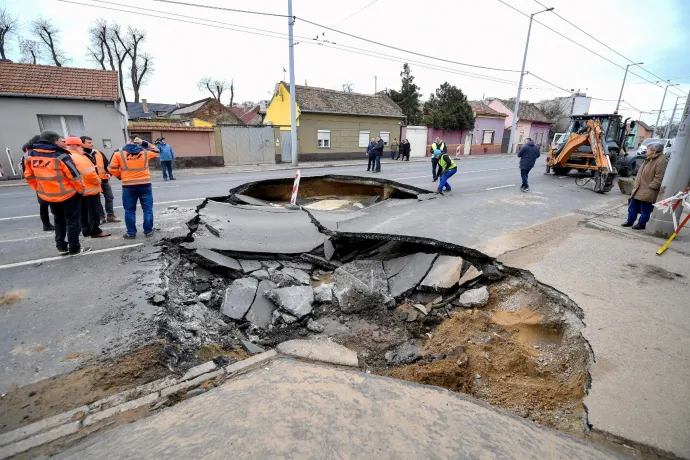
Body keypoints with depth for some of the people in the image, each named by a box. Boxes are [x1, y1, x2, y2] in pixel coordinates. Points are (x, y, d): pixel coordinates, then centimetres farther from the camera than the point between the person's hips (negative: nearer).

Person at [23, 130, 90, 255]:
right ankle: (74, 248, 10)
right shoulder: (61, 156, -18)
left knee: (59, 221, 21)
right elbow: (75, 176, -17)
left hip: (48, 196, 6)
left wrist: (41, 190, 18)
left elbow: (29, 176, 8)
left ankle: (61, 247, 24)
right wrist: (81, 189, -1)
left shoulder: (30, 155, 2)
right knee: (73, 222, 5)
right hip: (68, 195, -6)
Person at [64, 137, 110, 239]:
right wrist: (98, 181, -9)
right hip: (90, 190, -9)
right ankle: (95, 231, 4)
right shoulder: (78, 158, -20)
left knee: (83, 212, 16)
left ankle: (86, 230, 24)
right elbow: (89, 174, -26)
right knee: (93, 211, -1)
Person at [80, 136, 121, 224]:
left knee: (110, 197, 8)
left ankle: (110, 215, 16)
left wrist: (108, 173, -1)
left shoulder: (98, 153, 8)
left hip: (104, 179, 5)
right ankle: (101, 217, 13)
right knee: (97, 200, 4)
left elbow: (107, 164, 14)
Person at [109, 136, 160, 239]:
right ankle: (148, 231, 11)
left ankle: (131, 233, 11)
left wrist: (120, 176, 18)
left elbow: (112, 169, 0)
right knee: (148, 209, 8)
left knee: (129, 210, 8)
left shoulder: (119, 153, -1)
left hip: (128, 186, -1)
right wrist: (144, 143, 13)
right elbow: (156, 151, 22)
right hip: (145, 185, 1)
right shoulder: (145, 152, 2)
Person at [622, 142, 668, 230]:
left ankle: (641, 224, 12)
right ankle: (630, 221, 23)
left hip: (648, 192, -9)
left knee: (645, 209, 3)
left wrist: (650, 187, -20)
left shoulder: (661, 161, -17)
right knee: (633, 206, 14)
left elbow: (659, 177, -21)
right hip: (639, 189, 9)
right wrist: (635, 185, 13)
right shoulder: (649, 159, 13)